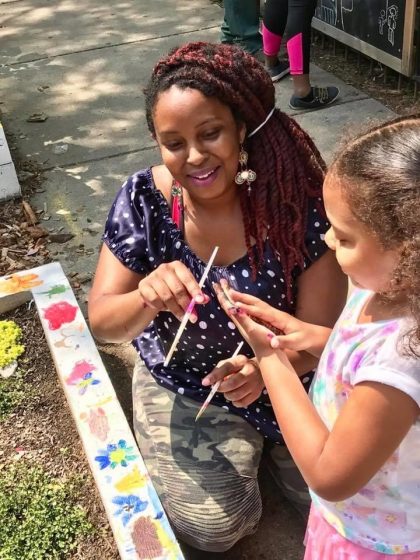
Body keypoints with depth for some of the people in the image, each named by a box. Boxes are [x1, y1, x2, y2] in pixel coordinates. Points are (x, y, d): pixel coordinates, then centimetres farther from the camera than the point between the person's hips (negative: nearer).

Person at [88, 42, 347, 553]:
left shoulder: (296, 197, -21)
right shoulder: (144, 200, -19)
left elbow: (320, 327, -18)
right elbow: (102, 323, -17)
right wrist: (148, 299, -41)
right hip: (185, 386, 0)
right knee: (214, 527, -9)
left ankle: (262, 439, 27)